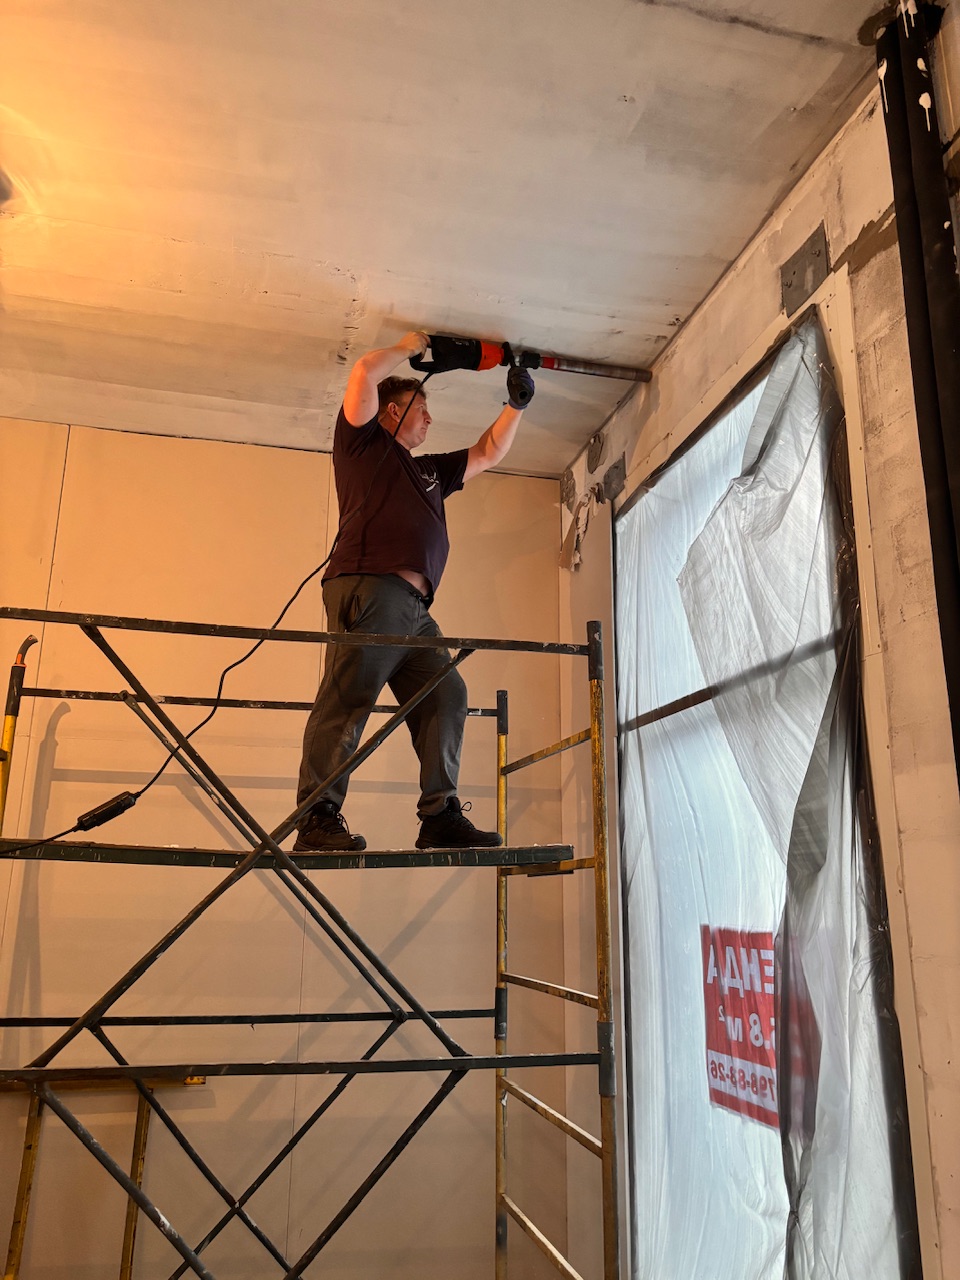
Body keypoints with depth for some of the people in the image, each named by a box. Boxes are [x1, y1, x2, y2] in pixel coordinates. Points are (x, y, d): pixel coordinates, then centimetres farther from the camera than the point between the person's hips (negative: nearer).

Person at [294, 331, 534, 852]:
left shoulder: (430, 471, 36)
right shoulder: (363, 443, 16)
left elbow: (488, 453, 42)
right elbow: (365, 373, 3)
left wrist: (516, 404, 33)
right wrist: (407, 348, 19)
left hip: (415, 609, 8)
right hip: (368, 588, -8)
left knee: (446, 697, -4)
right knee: (347, 699, -16)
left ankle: (440, 817, -5)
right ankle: (317, 819, -17)